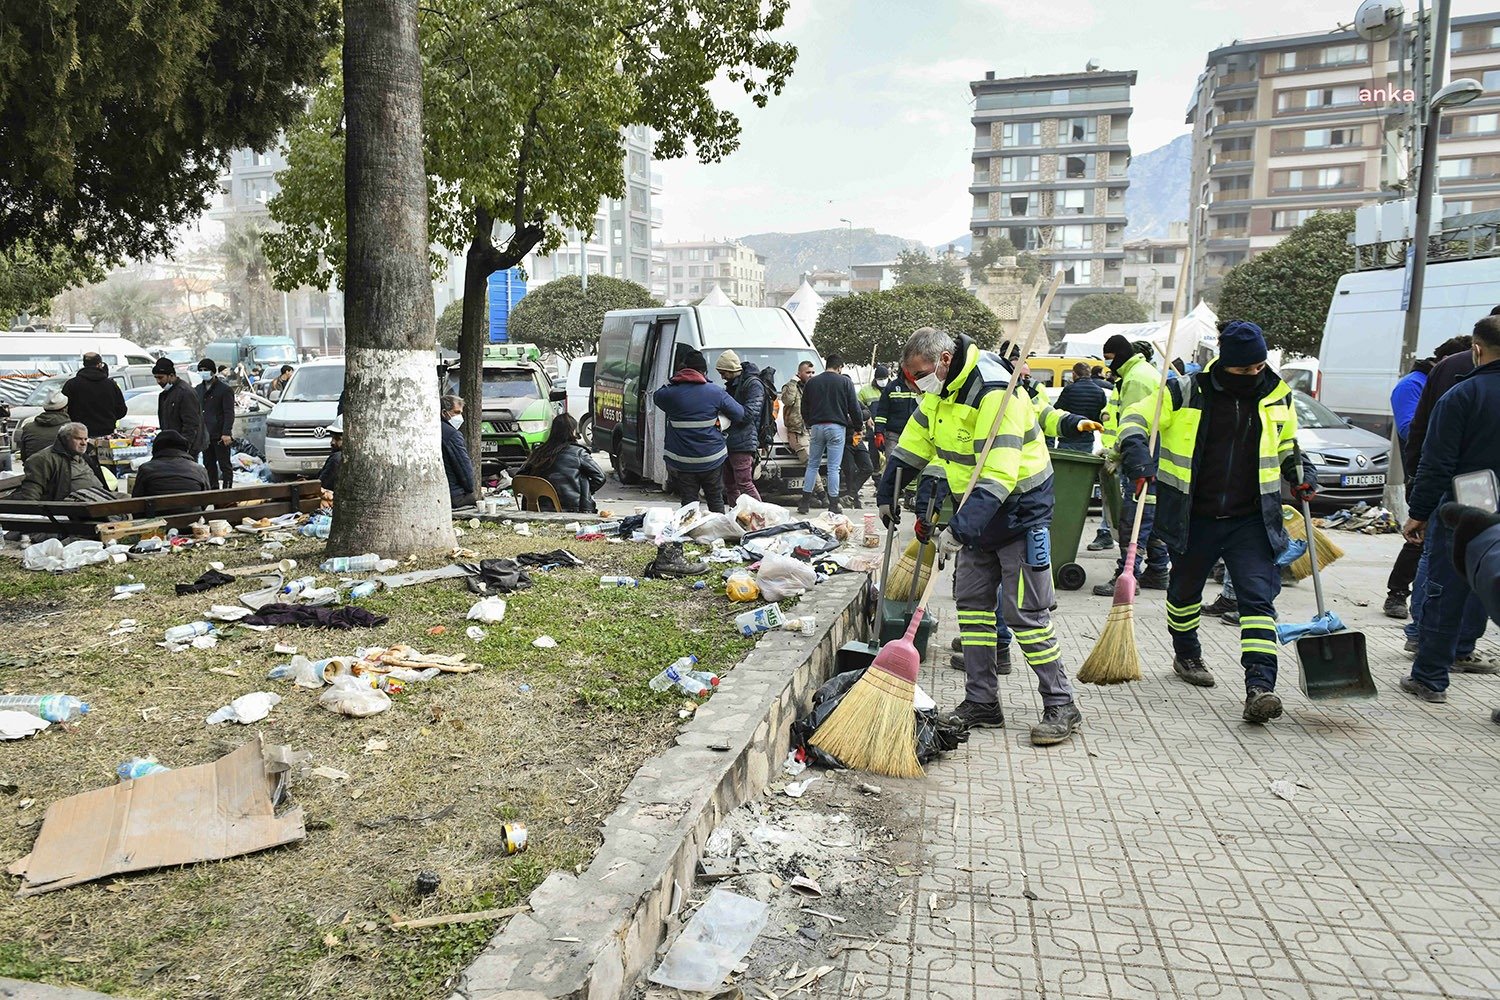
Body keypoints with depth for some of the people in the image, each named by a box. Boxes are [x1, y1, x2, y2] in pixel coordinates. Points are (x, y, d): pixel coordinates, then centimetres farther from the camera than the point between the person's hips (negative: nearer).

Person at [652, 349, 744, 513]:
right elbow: (740, 414, 1)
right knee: (716, 500, 15)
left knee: (688, 501, 6)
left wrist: (671, 381, 15)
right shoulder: (716, 391, -6)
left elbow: (656, 397, 17)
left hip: (682, 461, 0)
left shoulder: (670, 393, -7)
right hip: (712, 459, 1)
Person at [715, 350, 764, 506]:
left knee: (744, 484, -13)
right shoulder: (732, 385, 20)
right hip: (729, 442, 9)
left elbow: (749, 413, -17)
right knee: (730, 485, 12)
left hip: (743, 443, -9)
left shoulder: (754, 385, -9)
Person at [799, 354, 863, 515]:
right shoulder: (845, 382, 0)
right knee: (833, 468, -1)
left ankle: (805, 502, 8)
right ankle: (833, 505, 0)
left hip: (816, 427, 3)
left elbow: (804, 408, 16)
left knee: (812, 465, 11)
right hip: (837, 428, -3)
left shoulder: (812, 382, 10)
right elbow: (854, 407, 1)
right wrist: (859, 426, 14)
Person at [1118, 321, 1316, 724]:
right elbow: (1136, 417, -5)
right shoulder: (1186, 393, -9)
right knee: (1185, 591, 19)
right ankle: (1186, 655, 45)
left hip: (1250, 520, 1)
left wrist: (1300, 472, 6)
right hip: (1194, 519, -1)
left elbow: (1286, 442, 23)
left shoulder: (1277, 396, 4)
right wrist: (1137, 454, -23)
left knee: (1258, 597, -14)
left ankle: (1260, 686, -17)